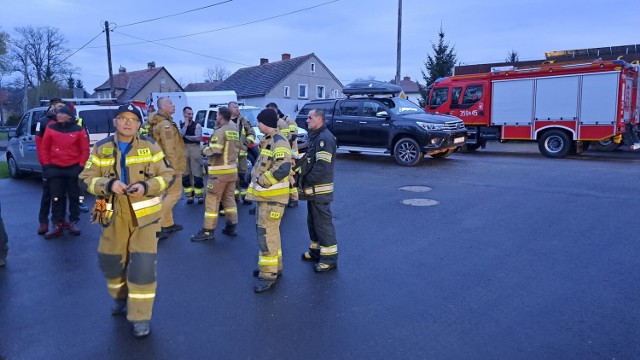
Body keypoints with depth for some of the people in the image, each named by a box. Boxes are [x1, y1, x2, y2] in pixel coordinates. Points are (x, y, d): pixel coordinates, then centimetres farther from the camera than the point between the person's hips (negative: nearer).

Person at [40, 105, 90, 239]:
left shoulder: (78, 130, -4)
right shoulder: (51, 128, 2)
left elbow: (85, 150, -3)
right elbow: (45, 148, 6)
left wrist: (81, 166, -8)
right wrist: (46, 165, 1)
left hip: (73, 168, -2)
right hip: (55, 168, 2)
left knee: (74, 197, 8)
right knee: (57, 198, 5)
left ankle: (74, 222, 20)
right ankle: (58, 225, 12)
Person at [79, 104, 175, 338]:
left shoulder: (150, 146, -2)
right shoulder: (101, 148, 3)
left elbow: (167, 176, -1)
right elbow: (87, 179, 2)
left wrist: (146, 186, -19)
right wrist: (108, 184, -18)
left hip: (144, 214, -3)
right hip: (114, 215, 3)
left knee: (143, 265, -6)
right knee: (111, 262, 15)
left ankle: (140, 317, 8)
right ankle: (120, 297, 44)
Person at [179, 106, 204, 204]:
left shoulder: (197, 125, 1)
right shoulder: (181, 126, 9)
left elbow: (198, 138, -13)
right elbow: (179, 136, -9)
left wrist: (186, 136, -5)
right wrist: (186, 124, -9)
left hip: (195, 149, -4)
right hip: (184, 150, 4)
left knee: (197, 174, -4)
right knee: (185, 174, 8)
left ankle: (200, 195, 1)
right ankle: (189, 195, 17)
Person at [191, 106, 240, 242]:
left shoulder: (220, 131, -14)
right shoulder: (234, 130, 11)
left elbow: (215, 152, -22)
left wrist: (205, 150, -4)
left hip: (220, 171, -8)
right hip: (232, 169, 8)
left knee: (212, 200, -3)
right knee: (229, 198, 15)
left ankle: (208, 231, 0)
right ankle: (232, 227, 19)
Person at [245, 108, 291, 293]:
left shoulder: (279, 142, -18)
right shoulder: (268, 140, 15)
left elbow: (282, 169, -30)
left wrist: (262, 181, -20)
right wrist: (255, 177, 10)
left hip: (272, 196, -11)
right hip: (264, 194, 11)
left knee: (267, 234, -8)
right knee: (267, 232, 18)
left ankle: (268, 274, 0)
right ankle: (274, 266, 31)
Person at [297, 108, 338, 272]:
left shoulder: (325, 138, -17)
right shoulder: (316, 136, 16)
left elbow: (322, 166, -25)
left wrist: (306, 181, -18)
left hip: (320, 189, -10)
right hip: (313, 188, 10)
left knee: (323, 222, -5)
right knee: (313, 221, 18)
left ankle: (329, 258, 3)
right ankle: (316, 250, 31)